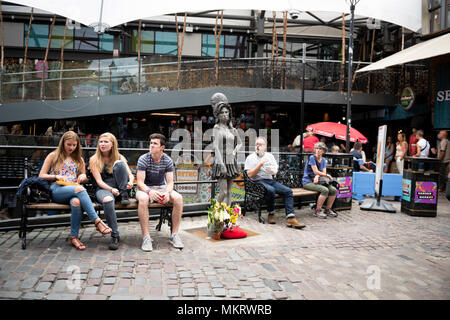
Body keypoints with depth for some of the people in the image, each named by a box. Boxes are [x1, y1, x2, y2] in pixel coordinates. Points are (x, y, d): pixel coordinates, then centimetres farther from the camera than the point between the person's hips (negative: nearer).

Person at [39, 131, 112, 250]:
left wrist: (83, 176, 2)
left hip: (74, 189, 3)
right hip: (57, 190, -2)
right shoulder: (53, 156, 14)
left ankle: (74, 237, -30)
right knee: (79, 189, -37)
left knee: (76, 202, -38)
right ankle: (97, 221, -41)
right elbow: (41, 176, 9)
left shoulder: (79, 159, 23)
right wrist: (57, 176, -9)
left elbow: (84, 179, 27)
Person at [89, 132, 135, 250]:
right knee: (108, 200, -39)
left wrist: (130, 182, -21)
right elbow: (99, 181, -5)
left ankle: (124, 196, -17)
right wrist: (111, 189, -24)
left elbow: (130, 174, 4)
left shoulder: (119, 157, 11)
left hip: (119, 188, 2)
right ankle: (115, 236, -32)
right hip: (103, 189, -2)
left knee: (119, 164, -21)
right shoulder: (94, 160, 4)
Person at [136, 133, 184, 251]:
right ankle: (146, 237, -32)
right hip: (146, 188, -2)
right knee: (142, 199, -38)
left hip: (162, 187, 3)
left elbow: (170, 182, -6)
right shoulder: (143, 159, -12)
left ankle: (174, 235, -17)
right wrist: (150, 191, -37)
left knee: (178, 198, -26)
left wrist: (167, 192, -29)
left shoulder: (168, 160, -4)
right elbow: (140, 182, -16)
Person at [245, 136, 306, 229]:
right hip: (258, 181, -5)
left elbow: (275, 171, 16)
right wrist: (260, 164, -11)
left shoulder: (270, 156, 19)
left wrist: (272, 171, -9)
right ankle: (271, 214, -16)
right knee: (271, 190, -37)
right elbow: (250, 174, -6)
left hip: (270, 180, 5)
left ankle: (290, 218, -26)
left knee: (288, 191, -17)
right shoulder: (251, 158, 6)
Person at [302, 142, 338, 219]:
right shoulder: (312, 158, -8)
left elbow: (324, 172, 2)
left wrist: (317, 176, -20)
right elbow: (316, 172, -13)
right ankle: (317, 211, -17)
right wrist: (328, 175, -3)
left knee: (334, 190, -13)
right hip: (308, 182, -7)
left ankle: (328, 210, 3)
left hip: (317, 181, 7)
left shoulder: (323, 160, 13)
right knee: (325, 190, -29)